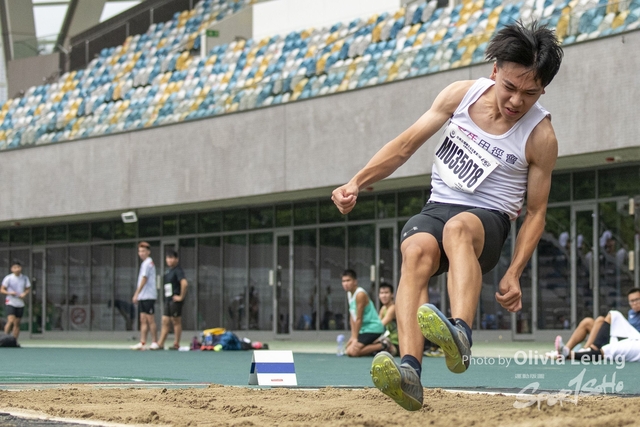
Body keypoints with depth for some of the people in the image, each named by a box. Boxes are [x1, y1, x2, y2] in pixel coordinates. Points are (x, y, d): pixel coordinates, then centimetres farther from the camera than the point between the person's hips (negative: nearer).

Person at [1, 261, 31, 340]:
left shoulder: (25, 278, 4)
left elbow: (28, 289, 14)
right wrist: (9, 293, -19)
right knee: (11, 321, -20)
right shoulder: (8, 278, -5)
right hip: (10, 303, -4)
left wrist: (24, 293, -8)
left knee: (17, 323, 5)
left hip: (20, 303, 4)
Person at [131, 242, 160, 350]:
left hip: (148, 297, -9)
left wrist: (136, 294, -19)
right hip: (142, 297, 9)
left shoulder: (148, 263, -10)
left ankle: (155, 343, -1)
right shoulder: (145, 263, 18)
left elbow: (144, 279, -17)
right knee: (143, 321, 5)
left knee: (150, 320, -5)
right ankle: (142, 343, 2)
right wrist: (137, 295, 19)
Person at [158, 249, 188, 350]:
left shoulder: (177, 270, -12)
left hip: (175, 300, -9)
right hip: (168, 300, 9)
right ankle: (160, 344, 6)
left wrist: (181, 296, -20)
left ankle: (176, 344, 3)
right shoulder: (168, 271, 16)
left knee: (176, 322, -2)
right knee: (165, 321, 6)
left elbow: (184, 283, -25)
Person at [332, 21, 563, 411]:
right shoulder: (461, 94, 3)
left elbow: (536, 213, 1)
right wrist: (356, 184, 0)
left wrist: (514, 274, -9)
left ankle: (461, 337, -66)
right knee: (416, 251, -34)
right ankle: (410, 370, -53)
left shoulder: (541, 137, -4)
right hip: (436, 207, 3)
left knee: (458, 229, -40)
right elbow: (406, 145, 10)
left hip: (488, 219, -3)